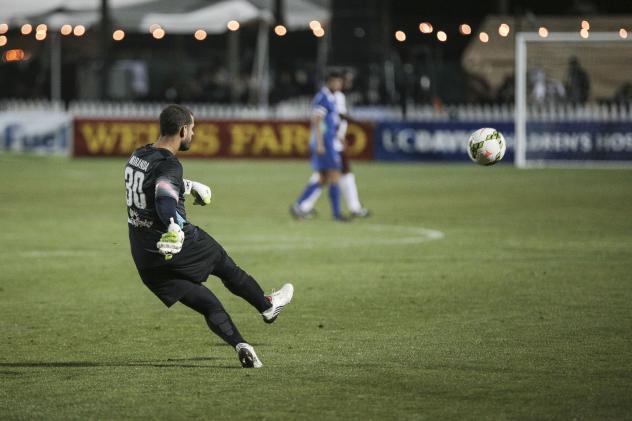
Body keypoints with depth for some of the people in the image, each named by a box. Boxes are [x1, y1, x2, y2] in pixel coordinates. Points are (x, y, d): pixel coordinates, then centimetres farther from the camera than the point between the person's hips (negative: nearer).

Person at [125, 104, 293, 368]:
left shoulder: (138, 156, 9)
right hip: (178, 247, -8)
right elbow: (165, 199, -39)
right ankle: (267, 306, 39)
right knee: (223, 264, 20)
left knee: (207, 304, 10)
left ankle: (240, 346, -5)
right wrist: (174, 227, -57)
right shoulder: (168, 165, -19)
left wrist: (189, 187, 44)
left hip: (144, 261, 8)